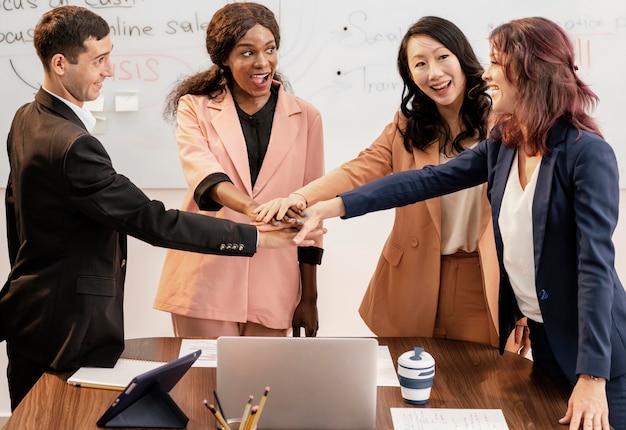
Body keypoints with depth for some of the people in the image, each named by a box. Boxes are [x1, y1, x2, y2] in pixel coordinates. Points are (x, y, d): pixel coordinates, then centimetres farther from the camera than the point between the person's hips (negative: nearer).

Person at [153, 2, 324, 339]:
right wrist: (251, 207, -38)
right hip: (205, 283, -1)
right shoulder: (194, 108, 3)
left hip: (274, 289, 1)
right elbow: (200, 170, -17)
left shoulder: (305, 117, 8)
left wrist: (309, 297, 8)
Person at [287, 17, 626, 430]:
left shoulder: (588, 153, -20)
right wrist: (336, 205, -8)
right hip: (542, 338, 7)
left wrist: (592, 376, -26)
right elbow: (428, 180, 0)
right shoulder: (503, 144, 1)